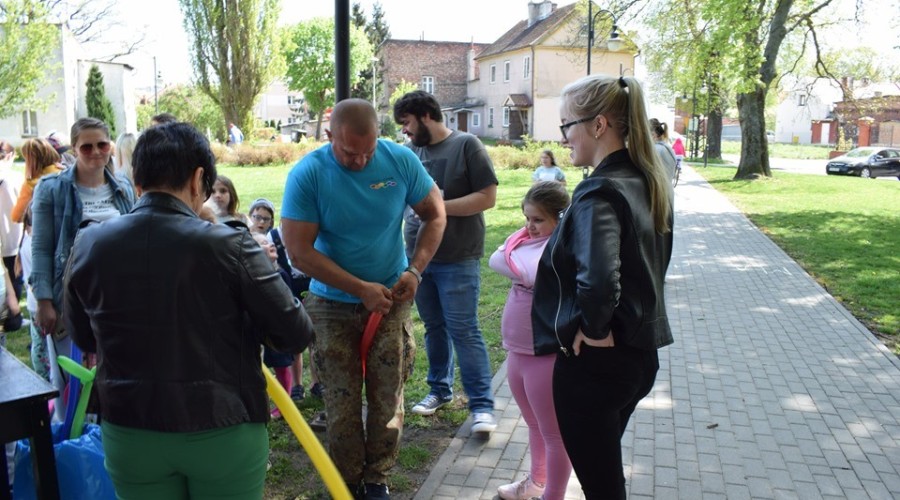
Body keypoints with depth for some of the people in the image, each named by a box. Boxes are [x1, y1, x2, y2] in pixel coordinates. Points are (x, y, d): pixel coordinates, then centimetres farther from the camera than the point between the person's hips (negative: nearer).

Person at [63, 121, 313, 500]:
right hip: (222, 431, -3)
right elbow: (295, 334, -13)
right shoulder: (228, 244, -20)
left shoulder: (88, 244, -7)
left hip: (129, 436, 3)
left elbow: (84, 338, 9)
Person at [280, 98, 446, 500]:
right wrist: (361, 289, -20)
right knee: (342, 403, 8)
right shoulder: (306, 175, -17)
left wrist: (415, 270, -11)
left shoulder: (401, 160, -11)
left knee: (388, 398, 8)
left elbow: (435, 214, 2)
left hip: (391, 299, 1)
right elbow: (298, 251, -18)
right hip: (332, 304, -1)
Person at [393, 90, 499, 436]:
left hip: (458, 261, -5)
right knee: (434, 327, 15)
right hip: (418, 258, 5)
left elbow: (487, 196, -12)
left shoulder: (466, 145, -8)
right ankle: (440, 390, 30)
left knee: (464, 331, -3)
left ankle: (482, 404, 7)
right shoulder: (411, 152, 7)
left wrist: (441, 207, -16)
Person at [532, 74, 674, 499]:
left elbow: (598, 278, -38)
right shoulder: (647, 182, 5)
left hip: (594, 362, -9)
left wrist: (594, 329, -21)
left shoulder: (599, 192, -22)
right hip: (639, 352, 9)